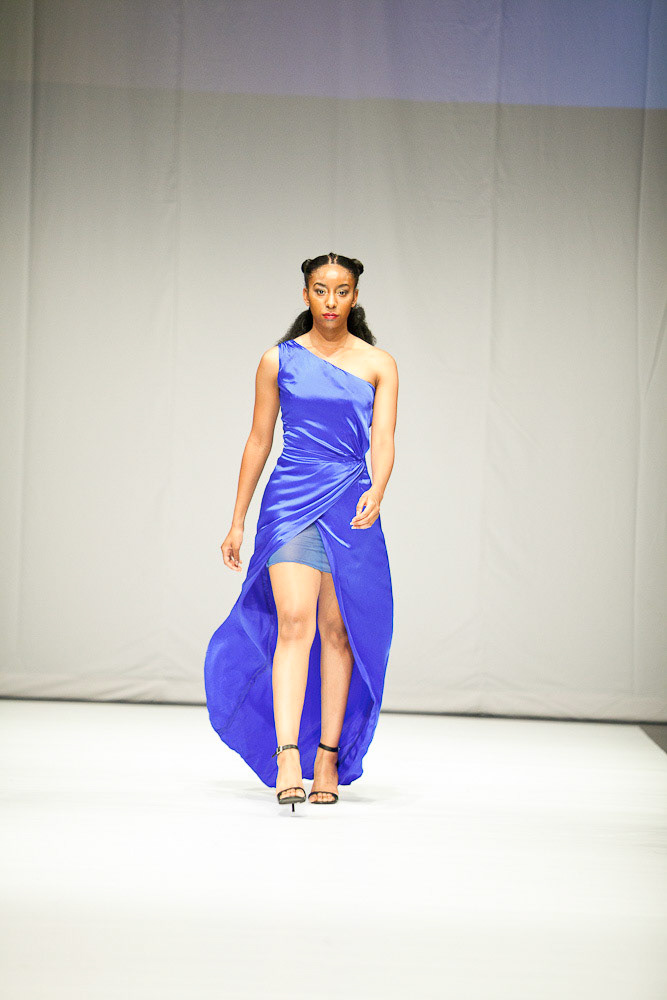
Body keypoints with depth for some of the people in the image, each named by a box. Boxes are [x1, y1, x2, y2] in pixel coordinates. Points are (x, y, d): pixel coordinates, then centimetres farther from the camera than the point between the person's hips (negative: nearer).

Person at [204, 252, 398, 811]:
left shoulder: (379, 365, 6)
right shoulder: (279, 361, 7)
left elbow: (383, 441, -3)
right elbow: (259, 441, 11)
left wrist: (376, 492, -24)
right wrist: (238, 522, 11)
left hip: (351, 507, 1)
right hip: (290, 500, -1)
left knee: (337, 630, 3)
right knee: (293, 623, -15)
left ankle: (328, 757, 12)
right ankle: (287, 759, -23)